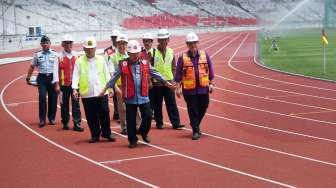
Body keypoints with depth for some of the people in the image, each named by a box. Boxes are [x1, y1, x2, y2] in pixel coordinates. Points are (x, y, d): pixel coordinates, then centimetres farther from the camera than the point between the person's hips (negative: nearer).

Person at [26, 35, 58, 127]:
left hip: (52, 77, 0)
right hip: (42, 78, 0)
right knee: (42, 97, -11)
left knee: (53, 98, 3)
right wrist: (28, 78, 12)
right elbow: (32, 67, 14)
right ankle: (42, 119, -2)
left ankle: (52, 118, 18)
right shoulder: (37, 55, 7)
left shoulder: (55, 54, 6)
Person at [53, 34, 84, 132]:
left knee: (76, 104, -1)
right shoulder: (59, 57, -2)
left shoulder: (76, 56, 6)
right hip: (64, 84, -1)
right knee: (64, 104, 8)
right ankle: (65, 123, 20)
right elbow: (56, 70, -5)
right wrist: (57, 84, -11)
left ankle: (77, 124, 2)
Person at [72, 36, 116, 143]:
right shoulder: (79, 61, 2)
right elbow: (76, 76, -3)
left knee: (105, 114, 0)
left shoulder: (101, 59, 7)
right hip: (87, 94, 0)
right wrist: (75, 88, -15)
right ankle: (95, 135, 17)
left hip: (101, 92, 1)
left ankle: (107, 133, 13)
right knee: (91, 116, 5)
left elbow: (106, 75, 10)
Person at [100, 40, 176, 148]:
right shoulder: (123, 65, -3)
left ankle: (143, 133, 28)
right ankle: (132, 140, 19)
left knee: (148, 116, 0)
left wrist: (167, 83, 9)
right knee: (131, 120, 4)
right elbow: (114, 77, 0)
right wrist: (105, 89, -4)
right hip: (130, 98, -2)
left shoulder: (145, 64, 5)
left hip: (143, 96, 2)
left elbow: (155, 74, 10)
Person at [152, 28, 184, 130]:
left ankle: (175, 123, 4)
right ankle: (159, 123, 17)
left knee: (172, 104, 1)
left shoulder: (171, 52, 7)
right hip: (156, 83, -2)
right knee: (157, 105, 6)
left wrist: (173, 79, 7)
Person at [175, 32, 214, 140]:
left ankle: (196, 125, 35)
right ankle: (195, 131, 12)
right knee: (192, 110, 2)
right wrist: (178, 87, -3)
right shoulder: (182, 58, -3)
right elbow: (178, 74, 0)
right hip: (189, 89, -2)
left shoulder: (204, 55, 3)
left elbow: (210, 70, 9)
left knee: (203, 108, 10)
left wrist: (211, 83, 7)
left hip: (203, 88, 2)